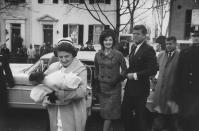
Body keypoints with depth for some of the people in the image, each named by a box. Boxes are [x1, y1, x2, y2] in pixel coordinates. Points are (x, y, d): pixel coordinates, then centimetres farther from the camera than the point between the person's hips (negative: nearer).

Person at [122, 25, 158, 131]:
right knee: (125, 111, 15)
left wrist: (135, 75, -18)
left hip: (140, 88, -8)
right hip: (130, 86, 8)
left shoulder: (148, 49, -16)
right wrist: (128, 73, 4)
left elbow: (153, 70, -21)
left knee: (139, 115, 8)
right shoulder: (133, 47, 10)